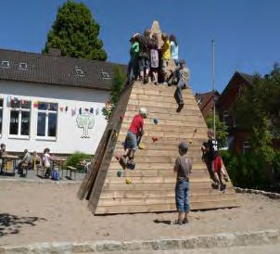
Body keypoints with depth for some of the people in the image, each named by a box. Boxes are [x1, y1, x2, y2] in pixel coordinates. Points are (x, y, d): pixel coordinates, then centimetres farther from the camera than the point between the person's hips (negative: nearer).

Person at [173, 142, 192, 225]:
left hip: (180, 182, -6)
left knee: (180, 200, -1)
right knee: (186, 200, 11)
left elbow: (175, 170, -9)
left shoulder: (179, 159, -16)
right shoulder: (189, 160, 3)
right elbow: (190, 171, 11)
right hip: (187, 182, 6)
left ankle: (180, 219, 1)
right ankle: (185, 218, 18)